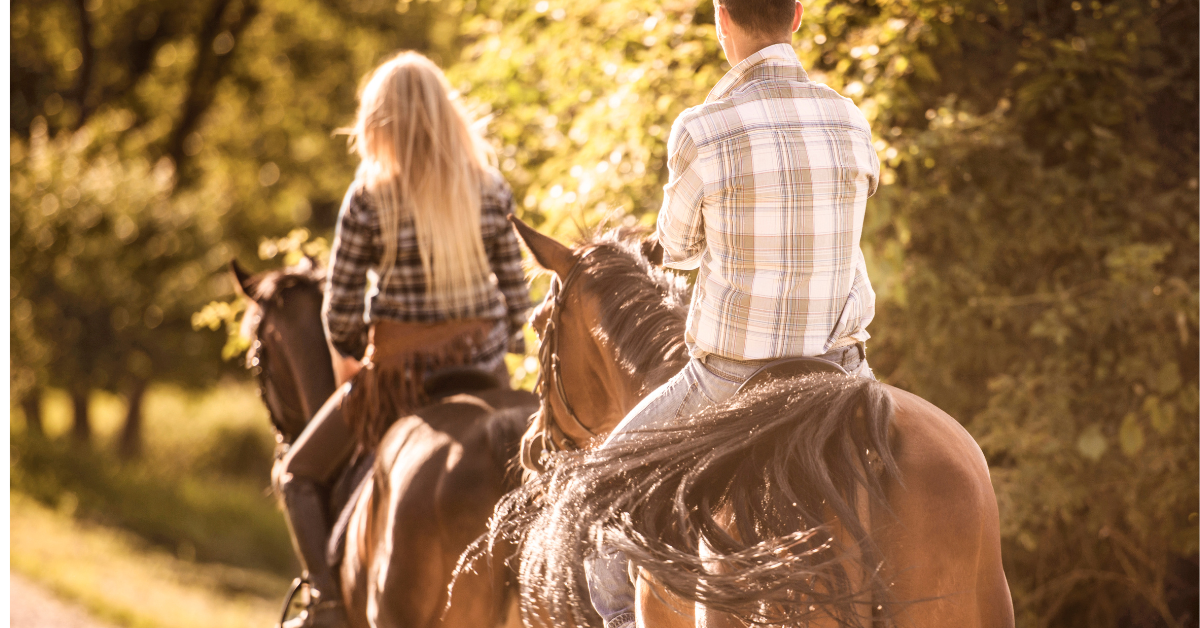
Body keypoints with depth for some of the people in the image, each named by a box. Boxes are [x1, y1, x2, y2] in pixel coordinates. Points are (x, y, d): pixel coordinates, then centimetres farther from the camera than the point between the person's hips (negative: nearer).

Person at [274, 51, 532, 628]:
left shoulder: (369, 198, -11)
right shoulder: (490, 190, -2)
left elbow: (340, 309, -9)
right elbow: (516, 292, 2)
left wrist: (348, 359, 11)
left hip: (398, 370, -3)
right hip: (482, 365, 3)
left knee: (298, 475, 16)